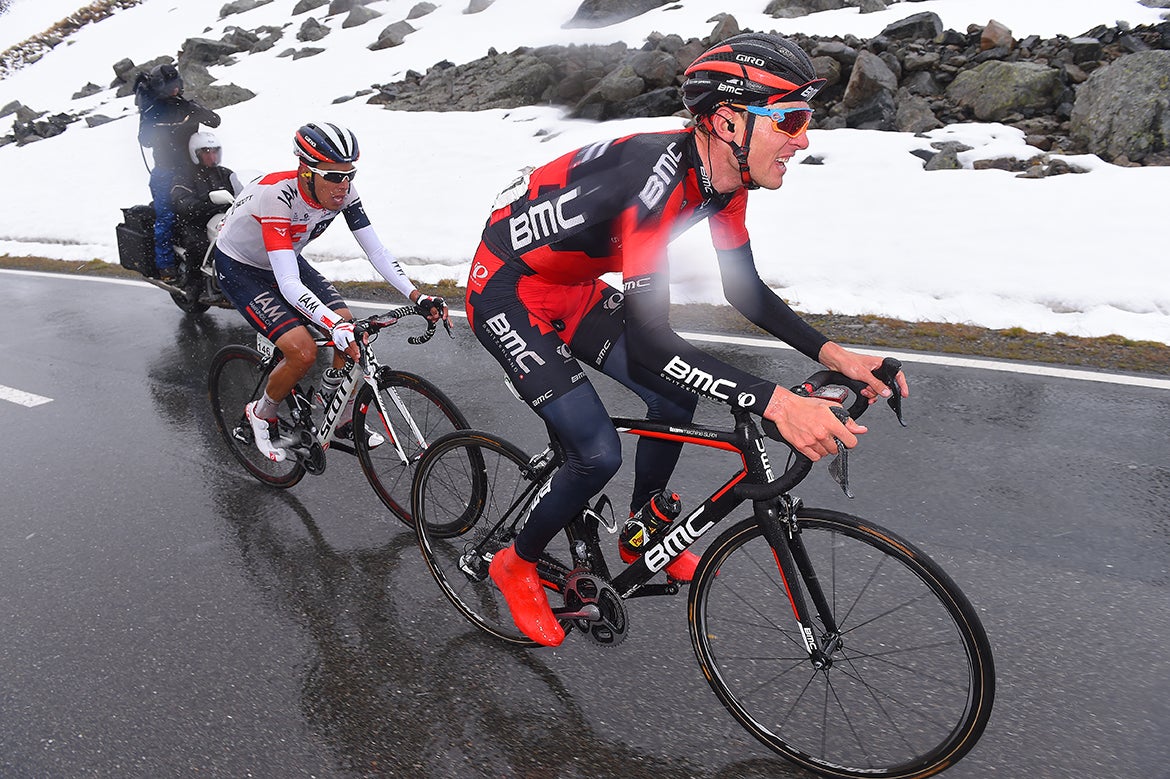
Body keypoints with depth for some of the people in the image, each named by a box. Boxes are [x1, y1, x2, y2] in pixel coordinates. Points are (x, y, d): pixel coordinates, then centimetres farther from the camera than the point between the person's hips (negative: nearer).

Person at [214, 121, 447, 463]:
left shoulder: (342, 193, -21)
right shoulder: (277, 196, -38)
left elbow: (376, 250, -19)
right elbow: (288, 284, -44)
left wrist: (417, 296, -32)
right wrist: (335, 326, -57)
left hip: (287, 260, 6)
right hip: (239, 268, -6)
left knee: (348, 326, -12)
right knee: (304, 351, -22)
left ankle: (345, 424, 9)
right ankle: (261, 415, 8)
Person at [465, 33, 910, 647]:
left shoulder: (724, 175, -8)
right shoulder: (659, 177, -35)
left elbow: (742, 286, 4)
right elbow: (647, 345, -41)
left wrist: (830, 353, -8)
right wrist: (772, 402, -48)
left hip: (570, 291, 8)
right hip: (507, 293, -8)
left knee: (674, 401, 4)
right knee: (599, 454, -14)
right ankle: (517, 566, 15)